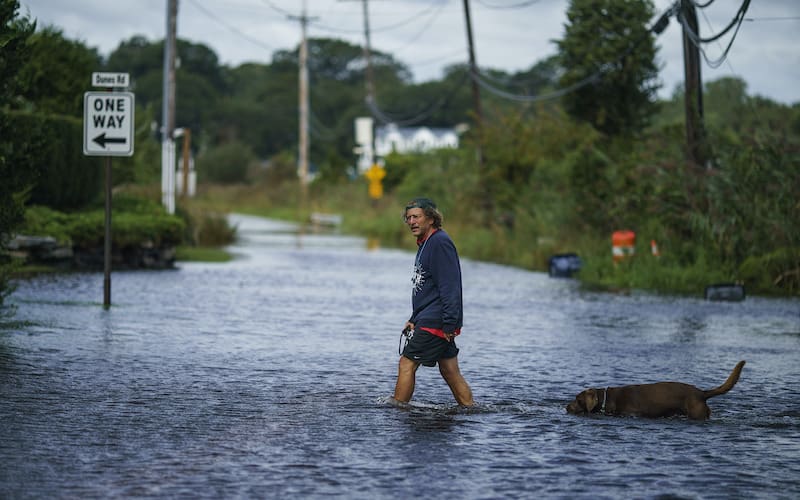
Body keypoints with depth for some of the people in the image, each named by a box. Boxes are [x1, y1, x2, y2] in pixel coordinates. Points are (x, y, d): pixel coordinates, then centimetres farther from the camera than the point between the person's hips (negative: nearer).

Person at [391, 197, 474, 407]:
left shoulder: (440, 242, -13)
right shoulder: (425, 243, 19)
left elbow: (450, 286, -20)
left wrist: (449, 323, -24)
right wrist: (414, 319, 23)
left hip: (436, 321, -10)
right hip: (428, 319, 10)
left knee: (407, 364, -7)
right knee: (450, 371, 9)